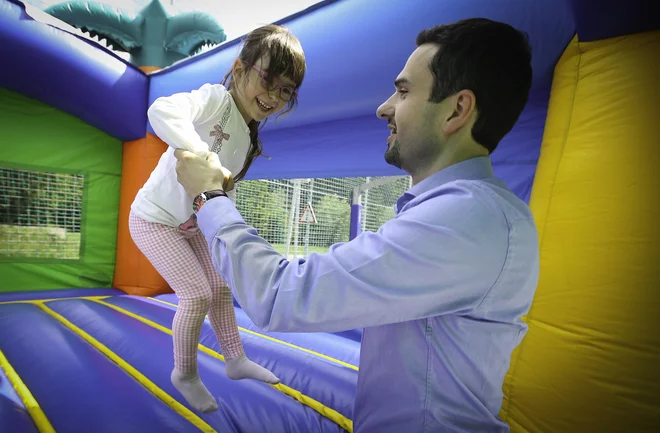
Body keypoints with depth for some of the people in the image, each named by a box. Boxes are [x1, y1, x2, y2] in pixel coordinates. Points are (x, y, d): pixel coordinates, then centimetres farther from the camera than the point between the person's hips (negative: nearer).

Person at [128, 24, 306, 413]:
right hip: (154, 219, -8)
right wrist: (203, 158, -50)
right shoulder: (216, 98, -23)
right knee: (198, 294, -9)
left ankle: (237, 360, 30)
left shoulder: (248, 138, 1)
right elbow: (161, 111, -43)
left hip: (191, 223, 8)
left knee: (221, 287, 11)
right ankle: (185, 374, 18)